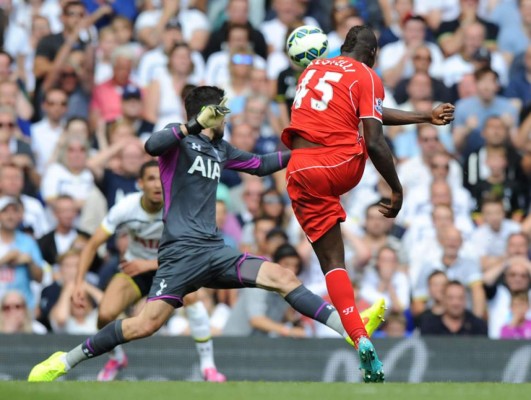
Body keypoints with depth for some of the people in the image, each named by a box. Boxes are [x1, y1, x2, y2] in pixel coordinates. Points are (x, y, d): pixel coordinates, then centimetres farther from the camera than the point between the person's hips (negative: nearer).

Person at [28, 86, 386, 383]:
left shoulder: (219, 148, 20)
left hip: (214, 250, 7)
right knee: (147, 324, -19)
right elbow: (152, 146, -25)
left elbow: (260, 165, 33)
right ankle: (64, 362, -10)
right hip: (181, 250, -7)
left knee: (283, 277, -6)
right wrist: (196, 125, -30)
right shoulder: (179, 138, -1)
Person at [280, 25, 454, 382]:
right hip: (345, 166, -4)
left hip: (303, 175, 4)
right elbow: (374, 142, -11)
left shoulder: (315, 69, 19)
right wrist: (397, 189, -2)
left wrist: (425, 117, 28)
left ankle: (361, 339, -14)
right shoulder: (367, 77, 0)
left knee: (332, 262, 3)